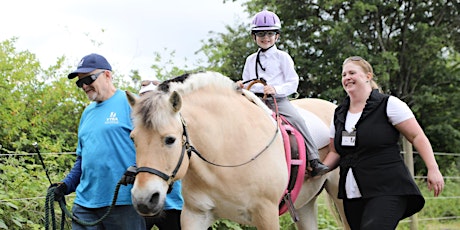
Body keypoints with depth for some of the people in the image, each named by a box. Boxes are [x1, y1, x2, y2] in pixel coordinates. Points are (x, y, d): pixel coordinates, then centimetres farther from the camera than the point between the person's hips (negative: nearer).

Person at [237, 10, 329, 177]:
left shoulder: (282, 57, 7)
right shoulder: (250, 60, 18)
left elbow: (293, 83, -1)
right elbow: (247, 83, 22)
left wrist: (276, 89, -18)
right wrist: (242, 86, -2)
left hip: (278, 100, -3)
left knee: (298, 120, -25)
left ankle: (314, 161, -24)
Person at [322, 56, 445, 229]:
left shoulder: (388, 104, -3)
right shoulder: (339, 114, 15)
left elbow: (417, 137, -4)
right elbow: (335, 152, 21)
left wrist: (433, 169, -13)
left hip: (388, 191, -7)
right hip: (352, 194, 7)